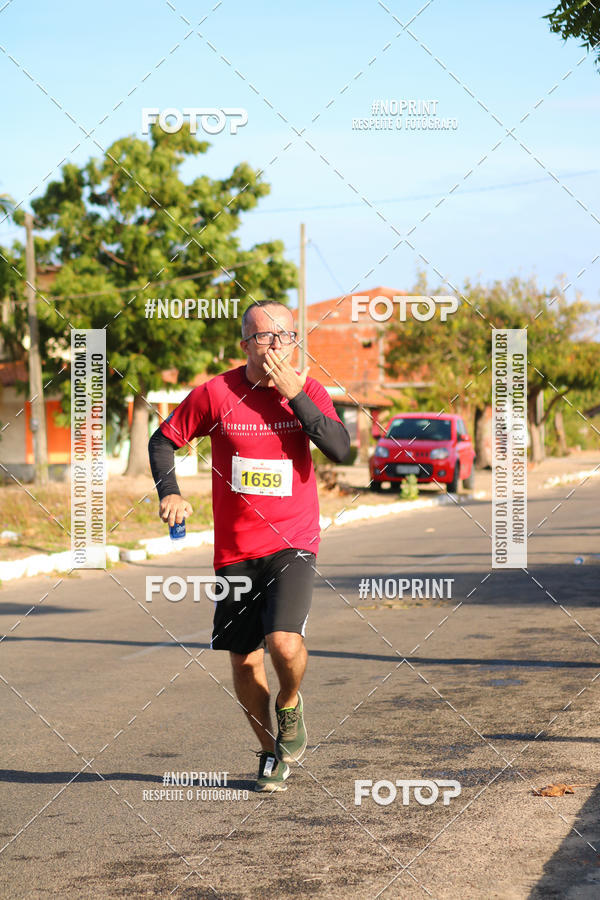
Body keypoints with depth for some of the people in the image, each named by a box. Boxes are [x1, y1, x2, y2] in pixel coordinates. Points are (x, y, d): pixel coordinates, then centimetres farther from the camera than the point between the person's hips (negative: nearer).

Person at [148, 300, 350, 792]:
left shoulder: (308, 390, -1)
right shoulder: (215, 393, -3)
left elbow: (340, 449, -15)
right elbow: (164, 439, 8)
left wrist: (295, 396, -19)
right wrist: (169, 492, -7)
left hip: (292, 546, -1)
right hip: (235, 550, 1)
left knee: (284, 642, -22)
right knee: (245, 661, 7)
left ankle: (290, 705, 12)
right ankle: (271, 751, 31)